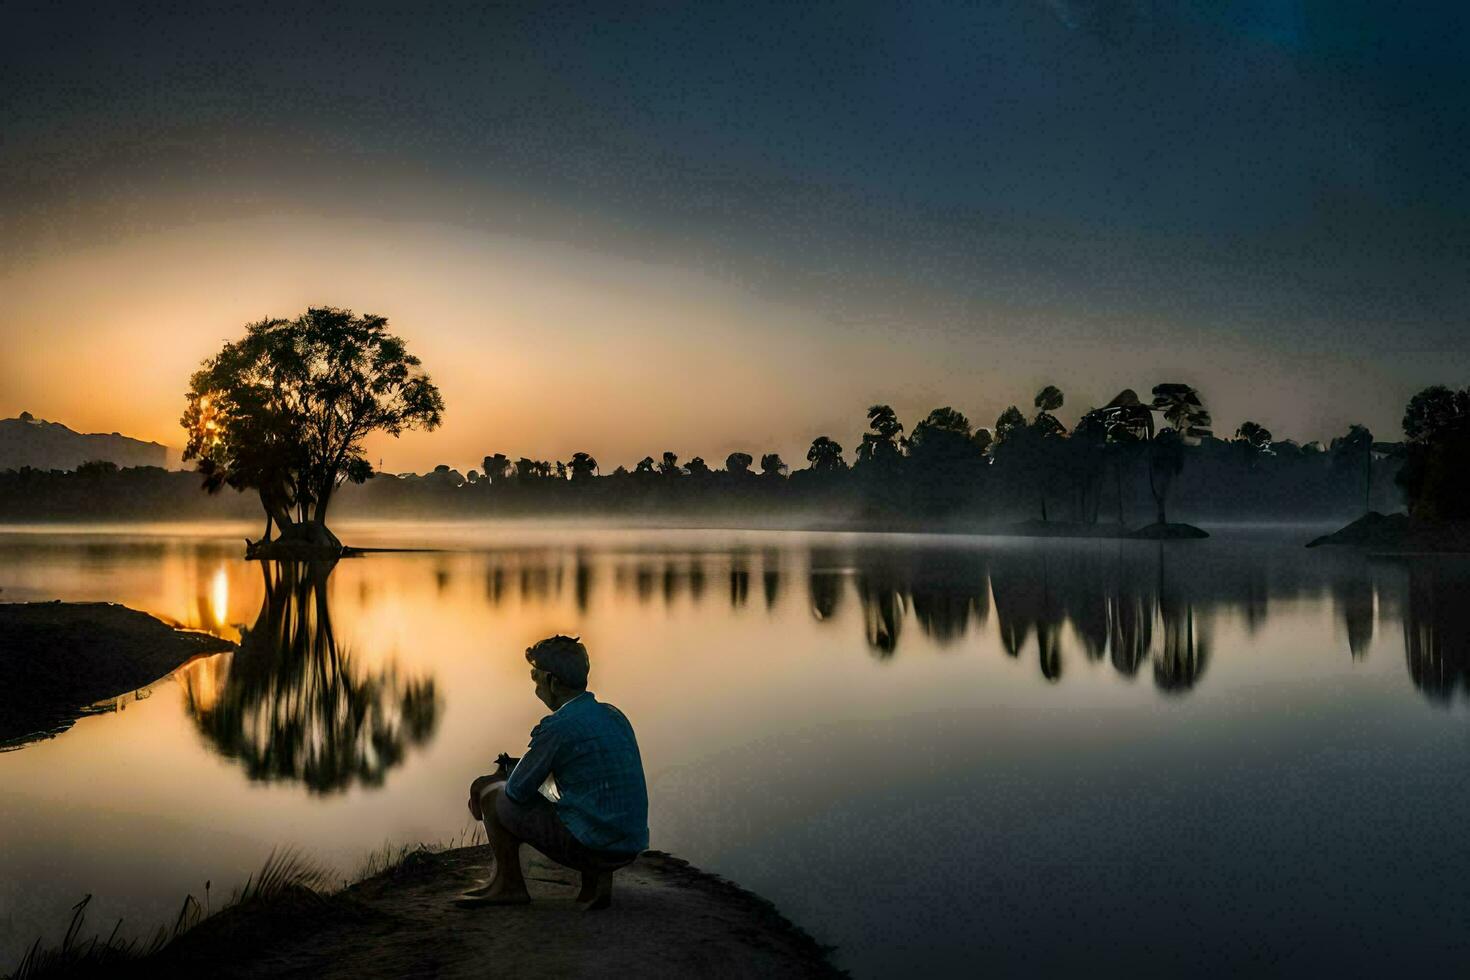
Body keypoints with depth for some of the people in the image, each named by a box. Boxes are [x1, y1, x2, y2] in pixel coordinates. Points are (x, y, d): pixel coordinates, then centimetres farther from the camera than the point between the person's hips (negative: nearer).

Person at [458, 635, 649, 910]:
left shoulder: (558, 727, -14)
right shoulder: (614, 715, 11)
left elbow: (518, 790, -6)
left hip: (588, 845, -7)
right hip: (629, 848, 7)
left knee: (492, 793, 7)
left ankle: (509, 885, 22)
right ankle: (597, 878, 14)